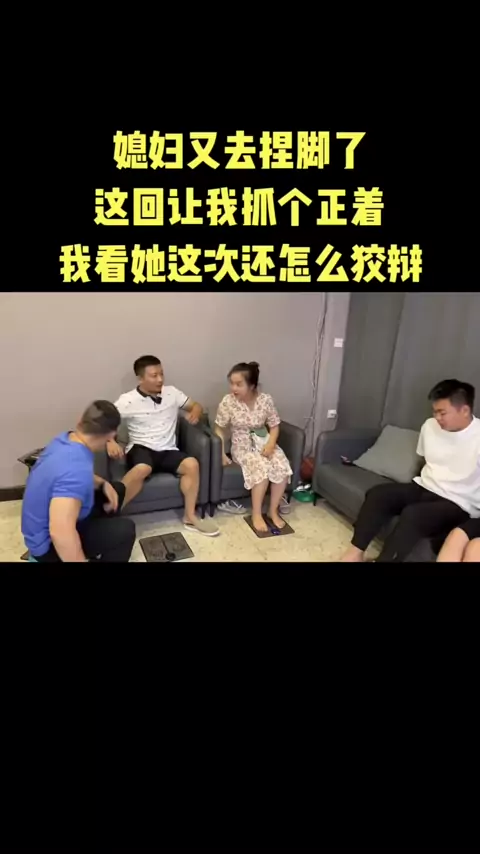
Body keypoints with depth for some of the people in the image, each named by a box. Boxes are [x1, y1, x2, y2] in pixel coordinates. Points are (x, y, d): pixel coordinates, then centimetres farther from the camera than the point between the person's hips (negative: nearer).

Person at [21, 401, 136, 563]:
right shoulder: (76, 467, -37)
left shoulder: (64, 439, -8)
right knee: (124, 529, -14)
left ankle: (103, 550, 29)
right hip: (48, 543, -9)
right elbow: (60, 532, -43)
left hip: (44, 524, 9)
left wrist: (103, 484, -1)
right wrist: (81, 560, -28)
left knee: (117, 489, 13)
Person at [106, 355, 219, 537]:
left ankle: (190, 517, -11)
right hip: (140, 448, -3)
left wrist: (195, 413, -8)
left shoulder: (172, 393, 7)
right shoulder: (128, 400, -4)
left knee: (192, 464, -25)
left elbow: (196, 405, 16)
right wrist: (110, 441, -24)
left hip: (167, 450, 4)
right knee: (142, 469, -38)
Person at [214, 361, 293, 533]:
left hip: (264, 443, 3)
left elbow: (274, 426, -1)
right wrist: (222, 454, -13)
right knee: (262, 469, -30)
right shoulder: (228, 401, -15)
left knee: (283, 468, -23)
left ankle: (273, 510, -2)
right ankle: (256, 514, -10)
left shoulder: (266, 400, -10)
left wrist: (270, 444, -18)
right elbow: (219, 429, -6)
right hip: (243, 447, -2)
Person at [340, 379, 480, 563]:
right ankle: (356, 552, -12)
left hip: (457, 505, -6)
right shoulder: (430, 426, 3)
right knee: (377, 494, -17)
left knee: (412, 514, -34)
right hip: (423, 488, 6)